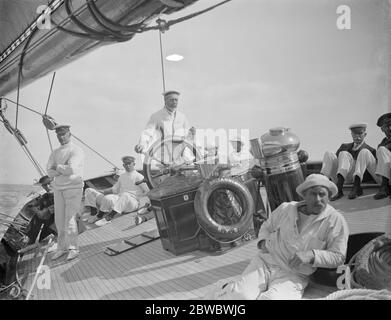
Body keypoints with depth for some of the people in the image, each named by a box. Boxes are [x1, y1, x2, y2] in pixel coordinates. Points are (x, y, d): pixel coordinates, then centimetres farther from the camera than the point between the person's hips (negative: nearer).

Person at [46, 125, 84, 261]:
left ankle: (73, 249, 0)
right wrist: (64, 169, -17)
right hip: (58, 189, 6)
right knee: (59, 219, 8)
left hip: (74, 188, -6)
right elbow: (49, 172, -1)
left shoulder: (76, 151, -9)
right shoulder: (55, 153, 11)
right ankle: (62, 248, 18)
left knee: (69, 219, -9)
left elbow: (71, 169, -23)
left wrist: (57, 167, -7)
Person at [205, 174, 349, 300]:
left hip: (293, 275, -1)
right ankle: (228, 289, 10)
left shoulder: (335, 220, -3)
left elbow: (338, 256, -4)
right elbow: (267, 226, 24)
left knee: (272, 297, -29)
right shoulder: (286, 209, 7)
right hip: (265, 261, 2)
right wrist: (263, 241, 3)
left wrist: (311, 255, -20)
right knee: (241, 294, -22)